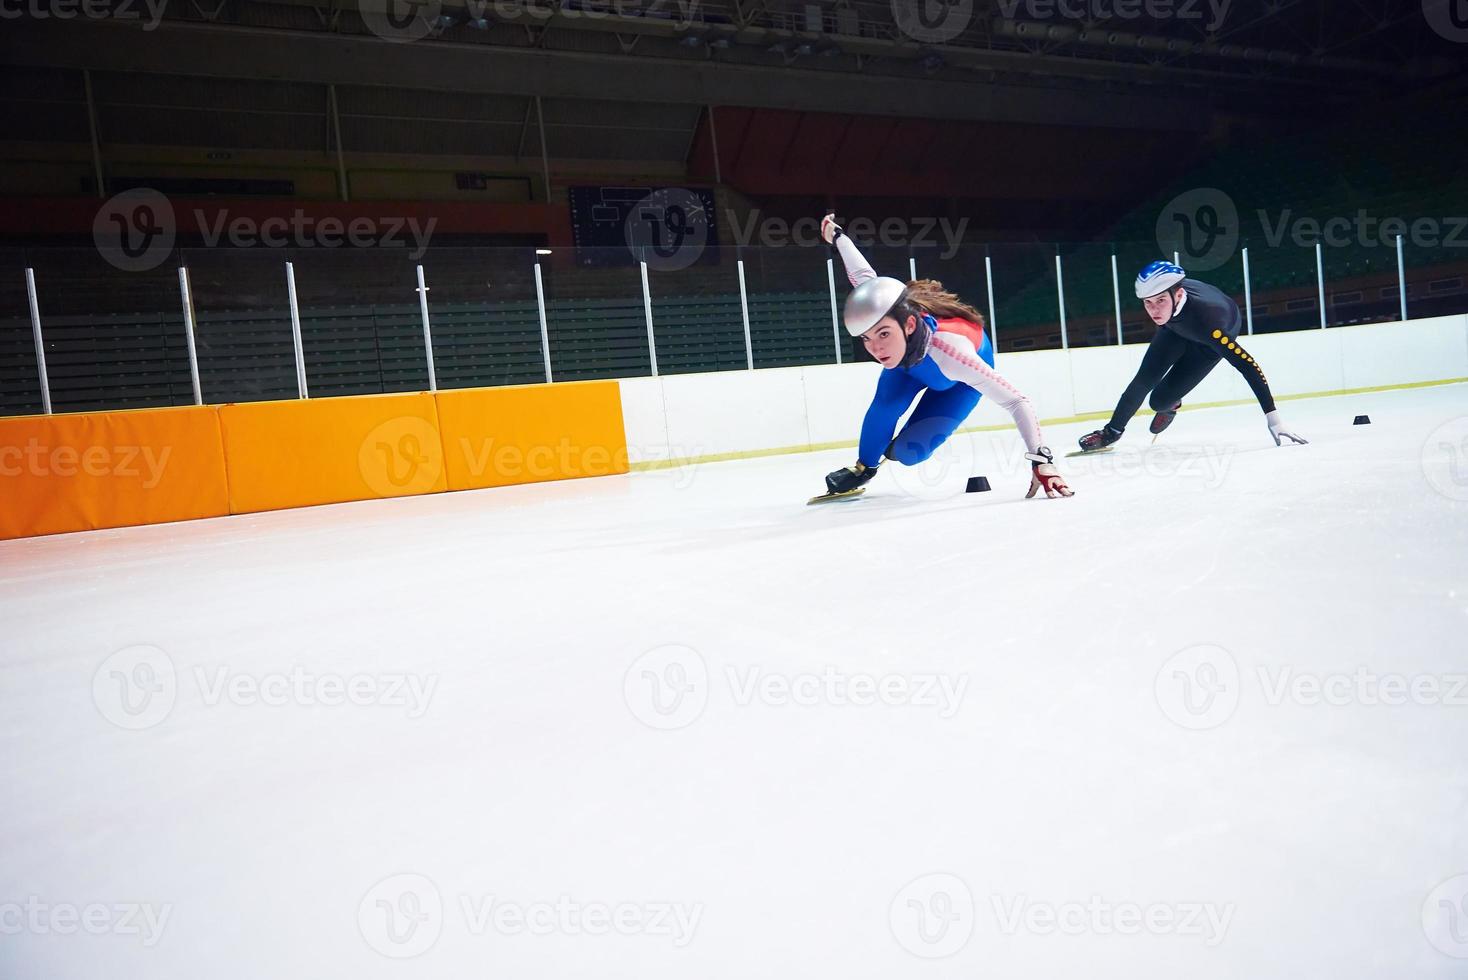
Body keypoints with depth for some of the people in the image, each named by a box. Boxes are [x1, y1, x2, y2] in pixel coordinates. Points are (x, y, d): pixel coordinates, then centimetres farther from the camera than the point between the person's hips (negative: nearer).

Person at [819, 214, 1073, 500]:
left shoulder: (950, 350, -50)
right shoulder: (879, 314, -38)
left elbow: (1016, 402, -48)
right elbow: (864, 277, -15)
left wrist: (1041, 460, -56)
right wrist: (836, 236, 2)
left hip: (958, 379, -3)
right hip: (911, 358, 3)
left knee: (907, 451, -16)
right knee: (886, 403, -27)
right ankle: (864, 468, 1)